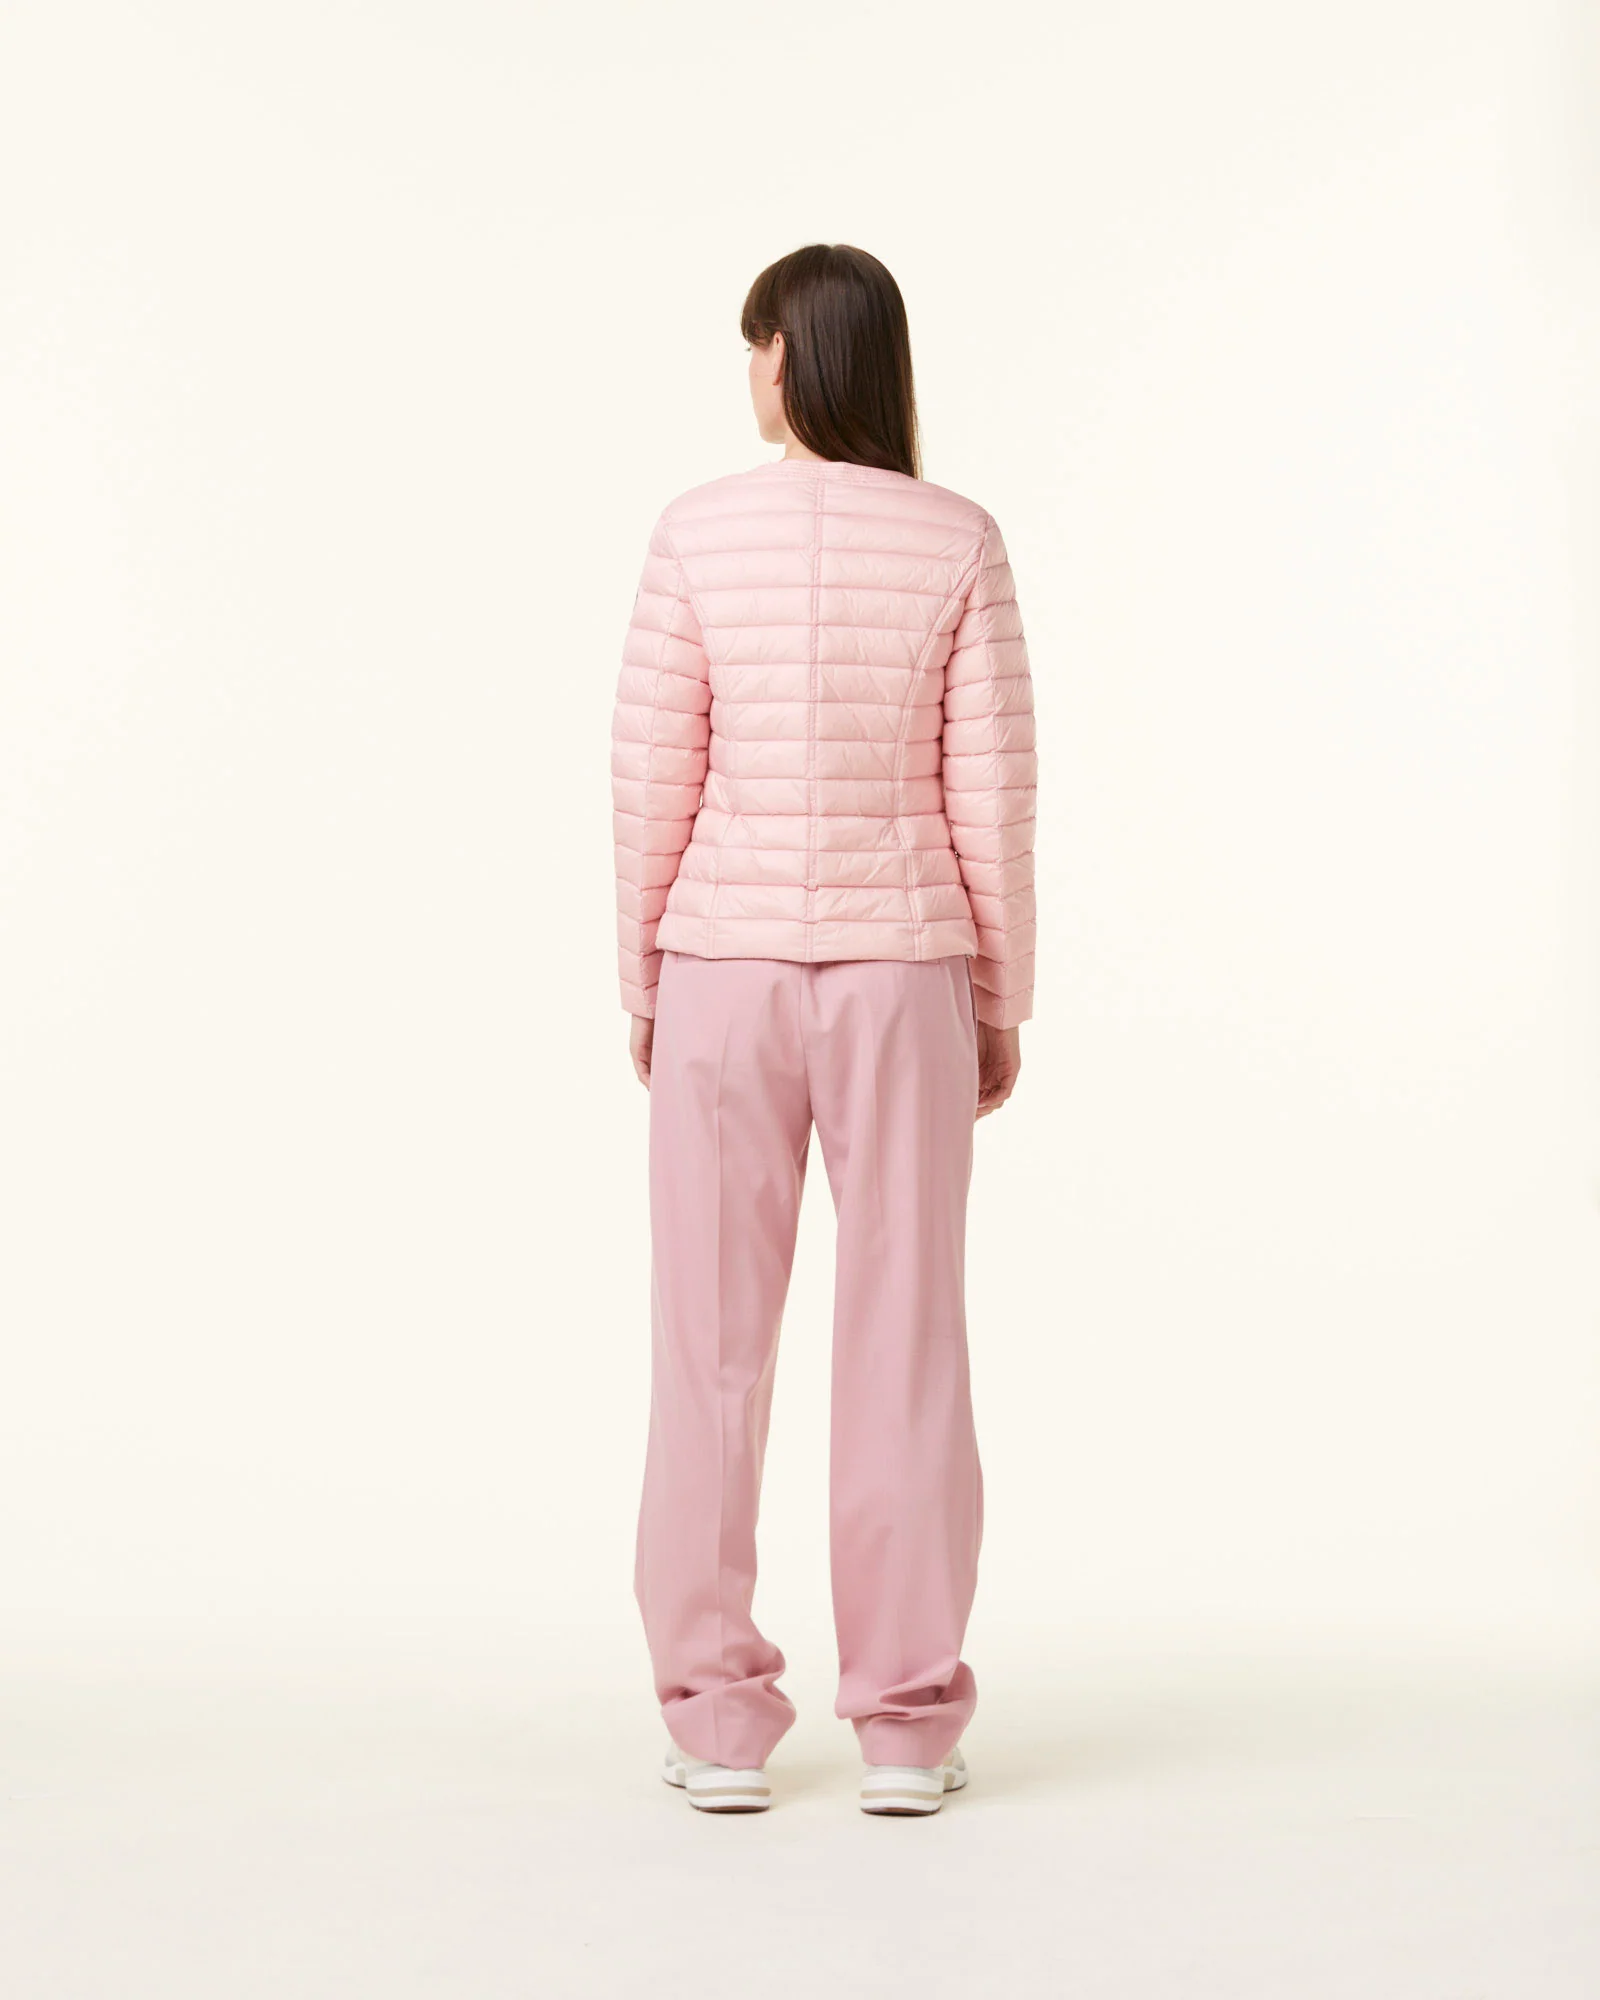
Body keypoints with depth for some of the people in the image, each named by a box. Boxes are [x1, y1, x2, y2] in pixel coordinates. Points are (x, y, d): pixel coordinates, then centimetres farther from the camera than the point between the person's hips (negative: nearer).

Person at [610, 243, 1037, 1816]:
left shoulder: (697, 534, -5)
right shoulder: (959, 542, -4)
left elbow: (653, 780, -5)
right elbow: (990, 793, -4)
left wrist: (642, 980, 7)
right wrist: (1000, 1001, 5)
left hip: (726, 962, 0)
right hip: (901, 968, 0)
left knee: (713, 1343, 6)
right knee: (904, 1335, 5)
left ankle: (717, 1722, 9)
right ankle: (907, 1725, 8)